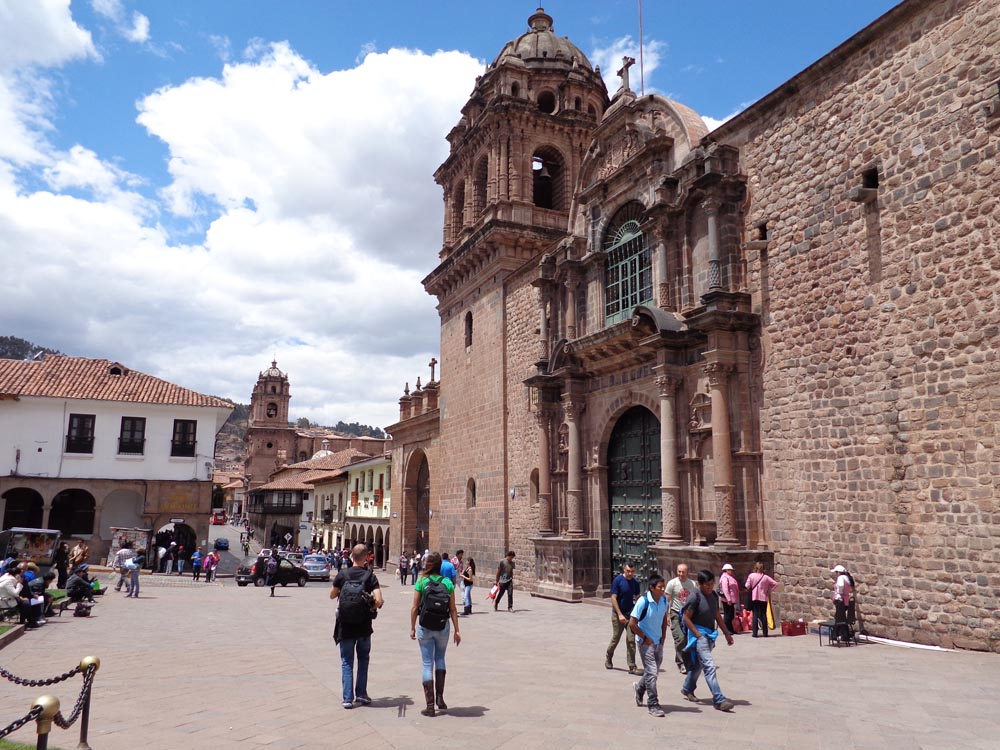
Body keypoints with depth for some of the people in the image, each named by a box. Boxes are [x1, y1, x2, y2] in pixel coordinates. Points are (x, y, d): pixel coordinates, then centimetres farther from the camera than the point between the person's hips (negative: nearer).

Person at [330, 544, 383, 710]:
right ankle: (361, 694, 19)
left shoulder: (343, 574, -7)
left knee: (347, 662, 10)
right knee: (363, 660, 18)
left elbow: (332, 595, 5)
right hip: (364, 627, 0)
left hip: (345, 626, 0)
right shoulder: (370, 576, -10)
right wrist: (374, 607, 4)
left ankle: (347, 698, 8)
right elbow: (379, 601, -17)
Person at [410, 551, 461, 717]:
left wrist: (412, 628, 4)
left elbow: (414, 607, -7)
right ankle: (440, 697, 14)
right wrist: (457, 630, 4)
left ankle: (430, 705, 7)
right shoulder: (447, 582, -3)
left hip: (425, 628, -1)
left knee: (427, 664, 6)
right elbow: (453, 609, -2)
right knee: (440, 659, 22)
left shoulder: (422, 582, -7)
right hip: (443, 627, 2)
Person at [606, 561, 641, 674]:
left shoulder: (635, 582, 1)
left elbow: (637, 598, 10)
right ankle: (608, 658, 33)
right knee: (615, 638, 9)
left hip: (630, 614, 3)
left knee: (631, 640, -1)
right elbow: (613, 598, -14)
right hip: (618, 614, -3)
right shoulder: (618, 580, -13)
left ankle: (632, 667, 4)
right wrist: (620, 614, -18)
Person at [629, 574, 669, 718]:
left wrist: (664, 636, 7)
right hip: (646, 642, -6)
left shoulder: (664, 600, -4)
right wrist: (645, 638, -13)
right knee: (651, 672, -7)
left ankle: (639, 688, 44)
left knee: (653, 671, 17)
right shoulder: (643, 601, -22)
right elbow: (632, 623, -18)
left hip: (658, 641, 6)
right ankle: (653, 705, 5)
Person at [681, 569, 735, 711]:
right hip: (699, 634, -8)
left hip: (710, 634, 8)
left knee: (698, 664, 19)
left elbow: (717, 616, 16)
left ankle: (687, 689, 36)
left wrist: (727, 633, 16)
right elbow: (686, 618, -14)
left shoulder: (714, 596, 5)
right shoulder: (695, 598, -17)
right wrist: (698, 635, -16)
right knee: (709, 666, -13)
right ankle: (718, 699, -12)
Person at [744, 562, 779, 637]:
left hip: (754, 598, -1)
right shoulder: (766, 577, -3)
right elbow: (775, 584, -5)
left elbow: (747, 586, -7)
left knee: (755, 614, 2)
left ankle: (755, 633, -2)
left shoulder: (751, 576, -7)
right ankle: (765, 633, 9)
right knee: (764, 614, 9)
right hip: (764, 598, 1)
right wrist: (769, 591, 3)